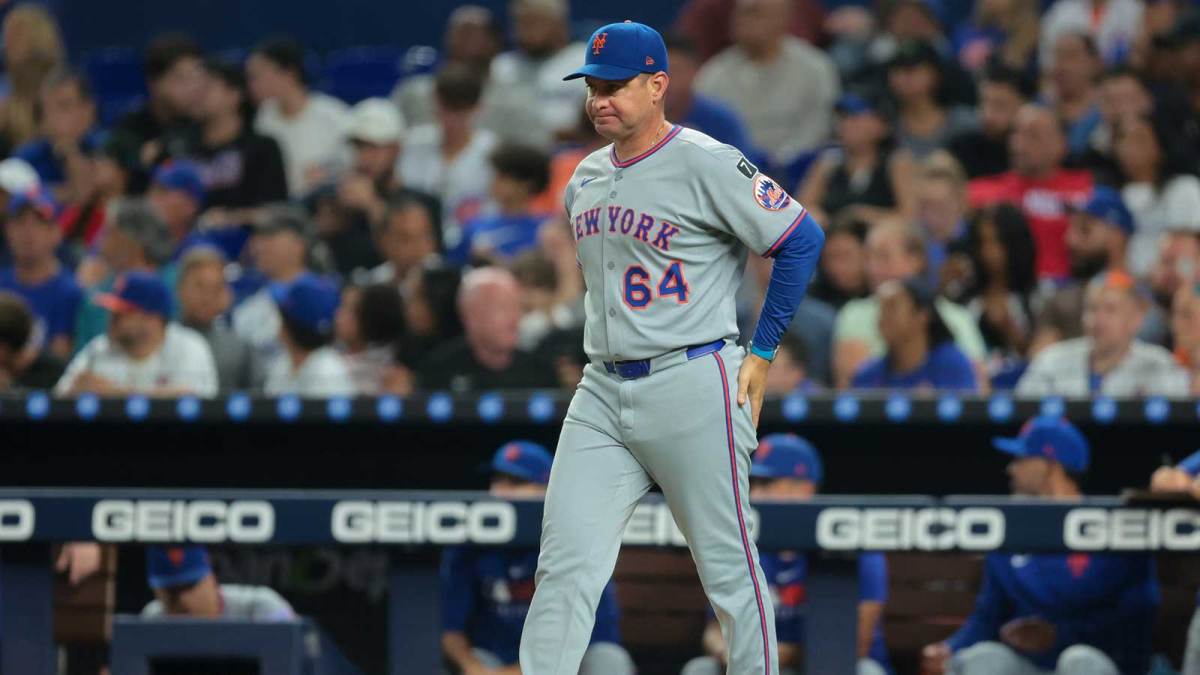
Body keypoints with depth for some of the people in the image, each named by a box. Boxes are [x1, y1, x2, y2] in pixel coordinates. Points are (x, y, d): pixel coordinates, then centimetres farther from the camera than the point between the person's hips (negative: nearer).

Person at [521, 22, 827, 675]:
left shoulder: (706, 165, -9)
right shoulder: (585, 181, 14)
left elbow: (801, 239, -7)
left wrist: (761, 353, -5)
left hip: (693, 389, -6)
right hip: (602, 394, 6)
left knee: (728, 566, 0)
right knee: (564, 570, -3)